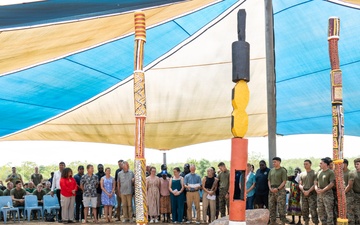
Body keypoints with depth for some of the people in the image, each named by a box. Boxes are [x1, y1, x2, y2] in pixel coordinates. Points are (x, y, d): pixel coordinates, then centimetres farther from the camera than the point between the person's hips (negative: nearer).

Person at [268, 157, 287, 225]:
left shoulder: (283, 170, -2)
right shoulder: (271, 170, 15)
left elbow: (284, 181, -7)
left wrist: (277, 188, -16)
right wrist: (270, 188, -1)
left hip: (280, 190, -6)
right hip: (272, 190, 6)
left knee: (281, 207, -8)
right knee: (271, 207, 7)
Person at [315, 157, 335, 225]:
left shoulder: (331, 172, -6)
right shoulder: (319, 172, 15)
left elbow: (331, 184, -13)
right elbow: (316, 182, 17)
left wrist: (322, 190, -17)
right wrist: (316, 188, -4)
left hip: (327, 194, -7)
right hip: (319, 194, 7)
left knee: (329, 212, -5)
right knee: (320, 211, 10)